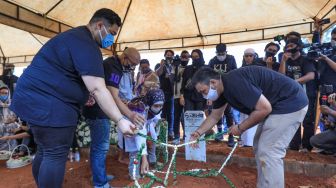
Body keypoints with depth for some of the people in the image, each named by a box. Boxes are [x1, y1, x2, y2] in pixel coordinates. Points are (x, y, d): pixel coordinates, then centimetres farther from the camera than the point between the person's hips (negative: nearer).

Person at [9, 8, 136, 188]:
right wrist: (120, 120, -24)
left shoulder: (76, 36, 17)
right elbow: (97, 89, -26)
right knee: (56, 155, -3)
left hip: (36, 98, 11)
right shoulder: (86, 45, -19)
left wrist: (83, 95, 12)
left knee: (45, 152, 19)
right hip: (49, 104, -11)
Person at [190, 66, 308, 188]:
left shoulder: (235, 82, -28)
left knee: (269, 152, -10)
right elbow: (214, 116, 15)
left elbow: (264, 108, -27)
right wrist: (198, 133, 7)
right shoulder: (222, 89, 2)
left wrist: (240, 128, -16)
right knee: (260, 148, 14)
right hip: (275, 105, 10)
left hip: (291, 103, -10)